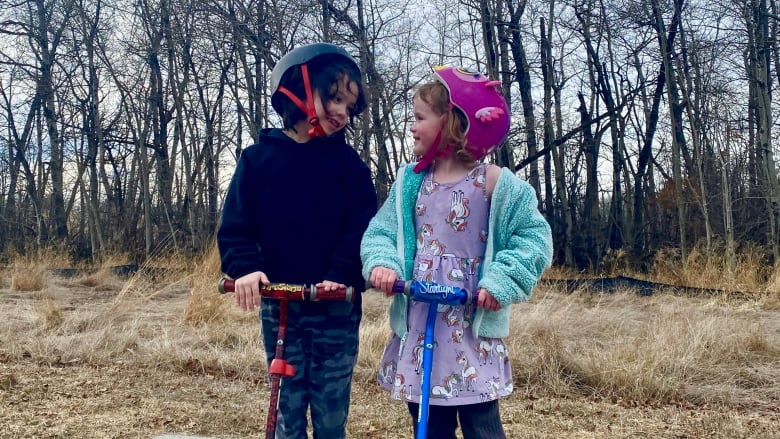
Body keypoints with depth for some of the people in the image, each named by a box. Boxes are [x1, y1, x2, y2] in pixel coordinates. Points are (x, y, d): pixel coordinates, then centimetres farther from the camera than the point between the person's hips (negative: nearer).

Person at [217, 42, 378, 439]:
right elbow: (235, 226, 0)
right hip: (278, 305, 0)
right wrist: (244, 269, -18)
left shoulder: (348, 163, 3)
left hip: (336, 307, 0)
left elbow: (362, 228, -6)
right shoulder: (258, 158, 3)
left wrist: (341, 276, -21)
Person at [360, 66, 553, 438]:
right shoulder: (410, 181, 6)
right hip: (417, 323, 4)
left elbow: (534, 237, -6)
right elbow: (381, 231, 5)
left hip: (471, 323, -4)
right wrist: (382, 262, -17)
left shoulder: (493, 182, -8)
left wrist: (500, 281, -18)